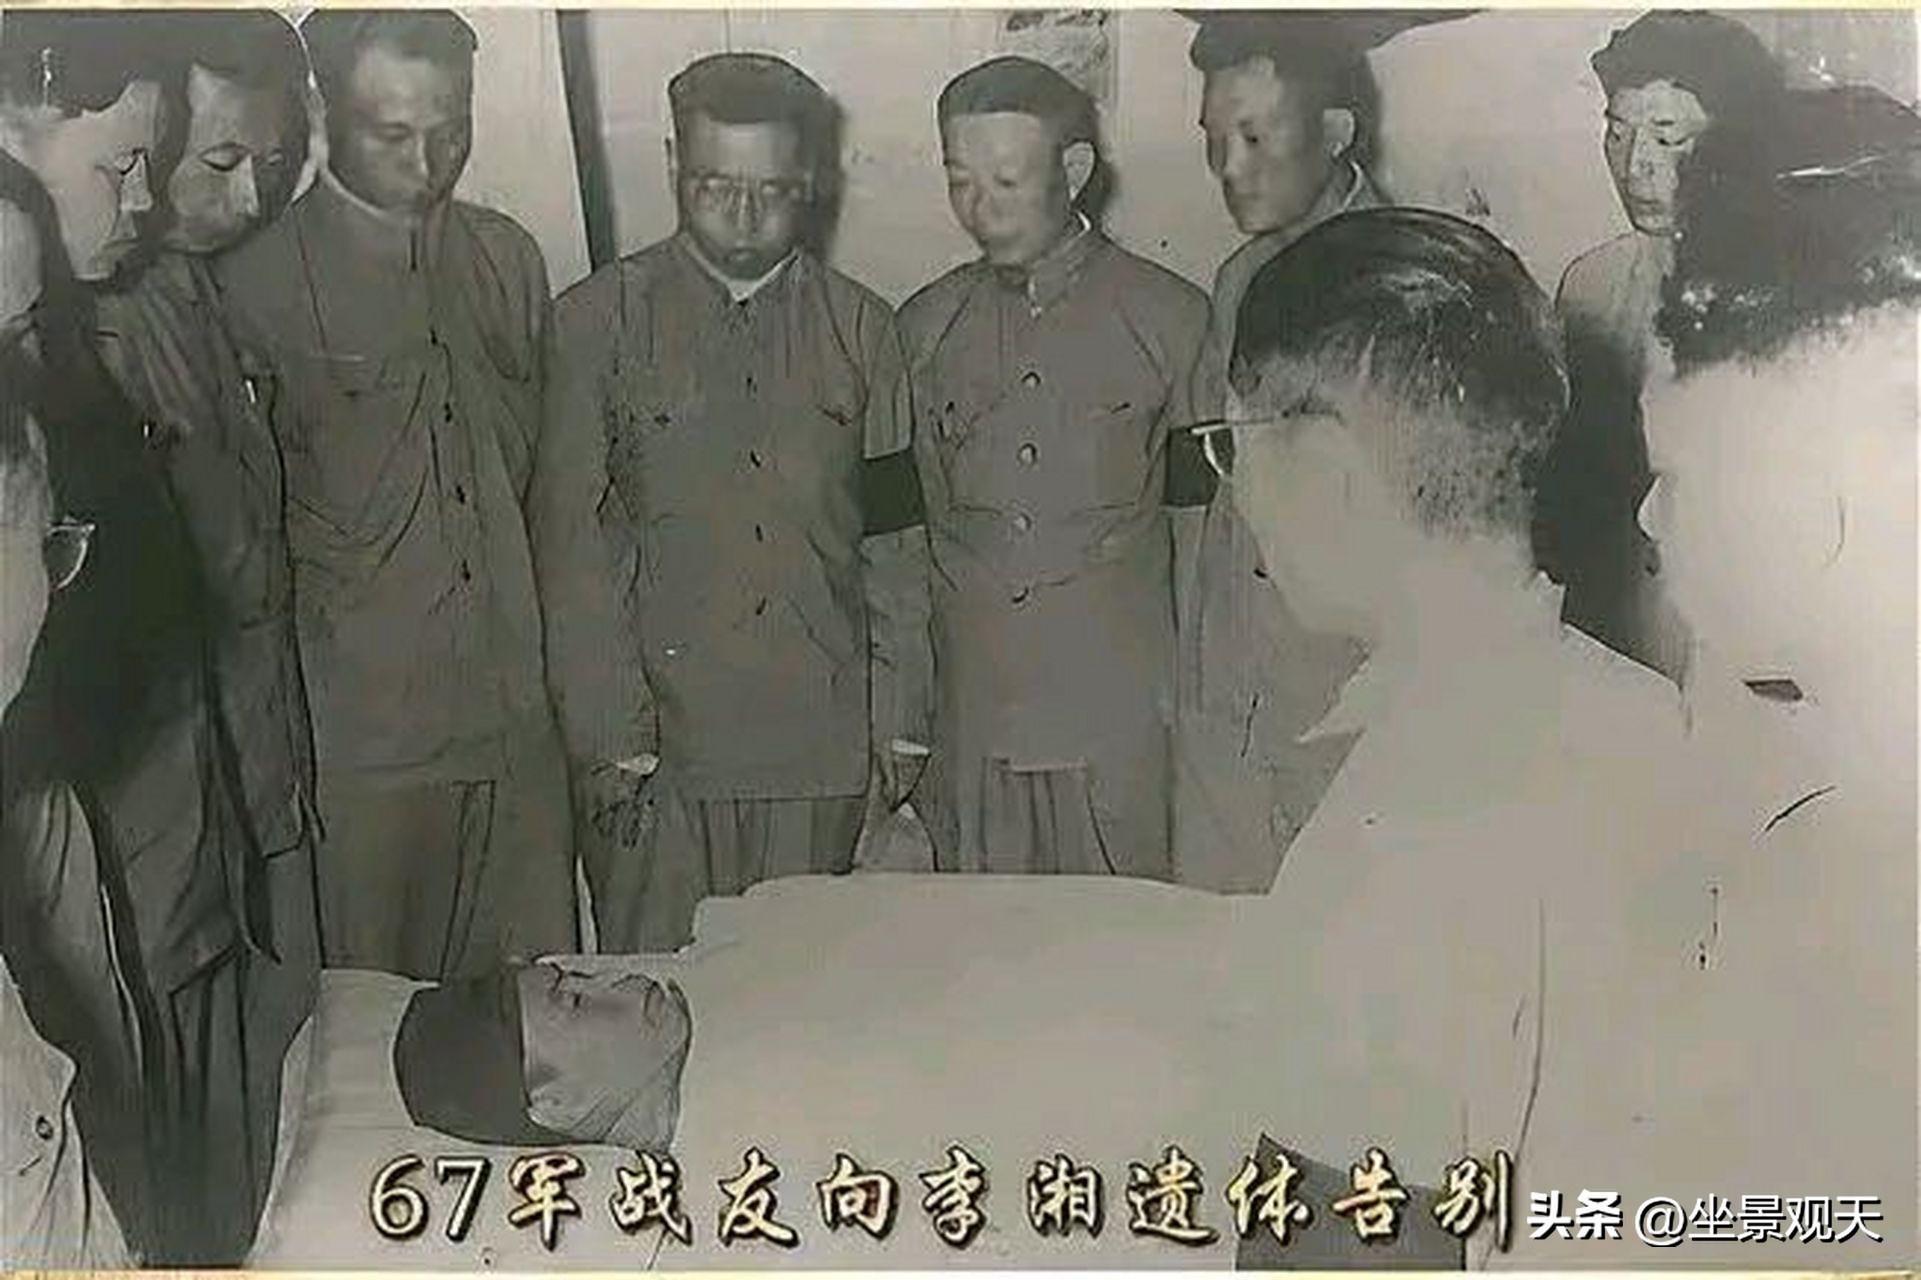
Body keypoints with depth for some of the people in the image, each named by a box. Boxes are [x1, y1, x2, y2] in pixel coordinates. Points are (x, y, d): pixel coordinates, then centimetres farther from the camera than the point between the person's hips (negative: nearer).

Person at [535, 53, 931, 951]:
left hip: (821, 741, 2)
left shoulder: (861, 329, 8)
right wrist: (607, 729, -6)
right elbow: (573, 540, -1)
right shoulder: (598, 319, 1)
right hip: (655, 734, -1)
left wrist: (899, 714, 6)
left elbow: (895, 537, 9)